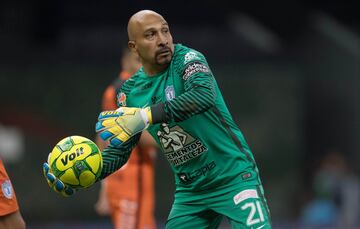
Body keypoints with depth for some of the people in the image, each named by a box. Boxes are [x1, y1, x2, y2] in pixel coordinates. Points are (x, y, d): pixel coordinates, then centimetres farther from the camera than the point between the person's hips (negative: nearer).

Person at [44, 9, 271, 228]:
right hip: (190, 190, 5)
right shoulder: (131, 92, 2)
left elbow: (204, 95, -35)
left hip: (234, 177, -5)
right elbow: (118, 150, 9)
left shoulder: (186, 58, -14)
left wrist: (146, 116, -43)